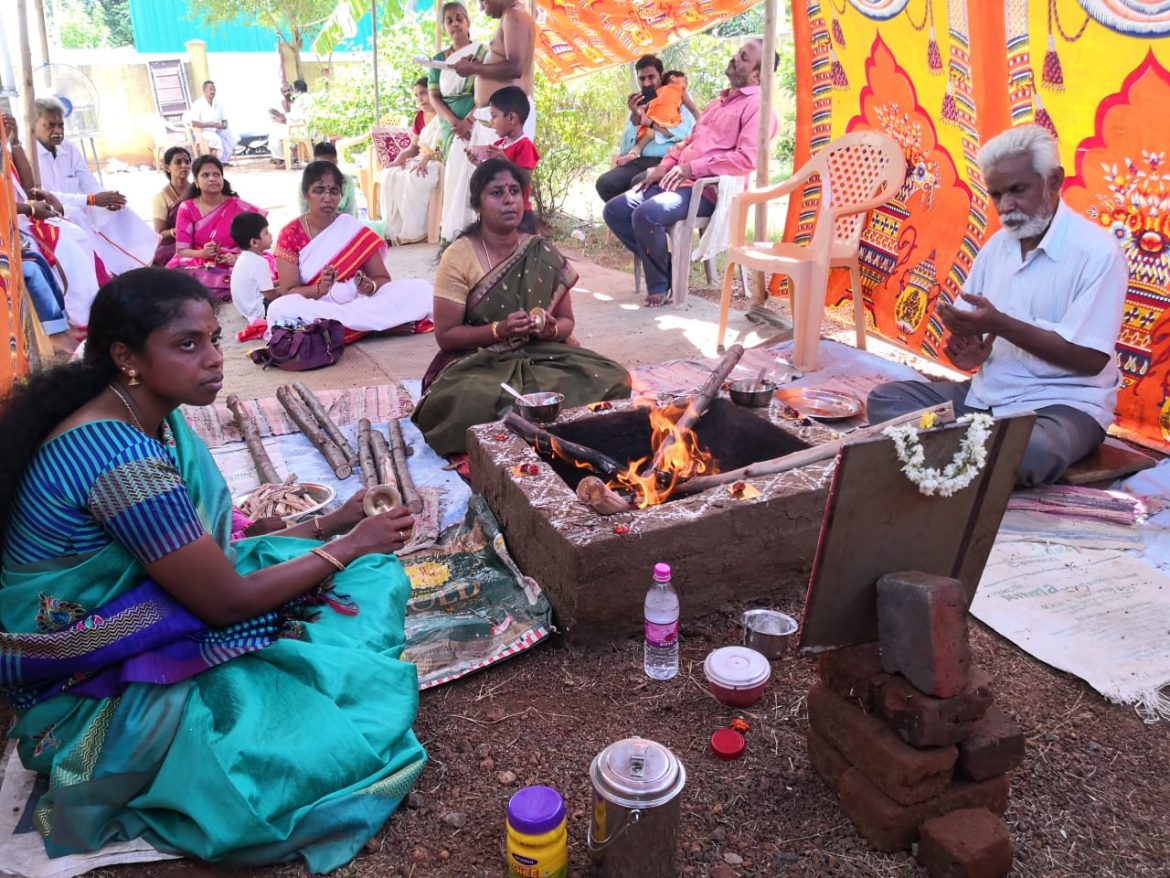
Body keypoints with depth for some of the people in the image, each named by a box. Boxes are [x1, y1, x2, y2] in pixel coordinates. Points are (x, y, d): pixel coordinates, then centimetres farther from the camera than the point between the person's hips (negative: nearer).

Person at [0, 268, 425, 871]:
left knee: (372, 578, 5)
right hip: (93, 693, -9)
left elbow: (212, 553, 5)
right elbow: (227, 601, -24)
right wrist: (350, 545, -14)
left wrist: (331, 524, 0)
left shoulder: (154, 417, -1)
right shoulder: (118, 456, -30)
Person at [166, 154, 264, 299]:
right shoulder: (187, 209, 6)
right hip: (198, 267, 0)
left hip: (232, 269, 0)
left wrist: (238, 258, -16)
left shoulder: (238, 206, 4)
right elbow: (181, 251, 2)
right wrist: (202, 253, -18)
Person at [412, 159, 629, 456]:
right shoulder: (458, 257, -8)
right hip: (478, 363, -3)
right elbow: (445, 335, -9)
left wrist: (553, 329, -14)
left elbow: (566, 321, 11)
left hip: (540, 357, 4)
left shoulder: (544, 255, 2)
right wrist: (499, 330, -24)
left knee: (613, 381, -20)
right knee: (472, 404, -39)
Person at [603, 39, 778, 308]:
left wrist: (691, 168, -19)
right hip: (678, 181, 9)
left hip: (708, 190, -9)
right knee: (614, 210, -1)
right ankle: (663, 265, 5)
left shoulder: (757, 106, -5)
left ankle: (660, 283, -10)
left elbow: (746, 158, -19)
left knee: (646, 214, -32)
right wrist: (664, 167, 9)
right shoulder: (717, 103, 25)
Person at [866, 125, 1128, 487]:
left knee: (1031, 454, -39)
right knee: (885, 399, -6)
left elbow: (1092, 359, -18)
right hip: (986, 394, 7)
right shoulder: (996, 244, 9)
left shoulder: (1097, 250, -13)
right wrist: (966, 346, -14)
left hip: (1063, 403, -6)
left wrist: (1000, 325, -23)